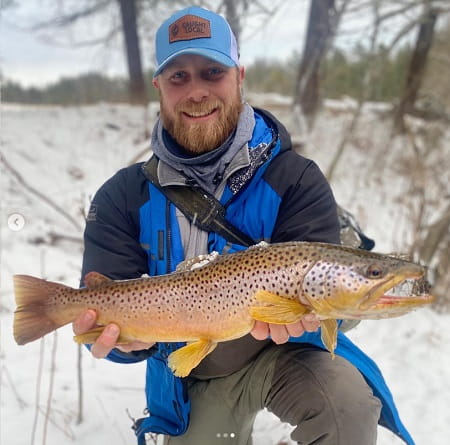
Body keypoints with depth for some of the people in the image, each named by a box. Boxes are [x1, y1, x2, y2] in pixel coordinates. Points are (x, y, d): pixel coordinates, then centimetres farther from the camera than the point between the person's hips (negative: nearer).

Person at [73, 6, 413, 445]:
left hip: (279, 350, -2)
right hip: (189, 377, 3)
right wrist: (128, 334, -37)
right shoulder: (123, 196, -9)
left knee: (348, 404, -30)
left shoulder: (294, 179, -15)